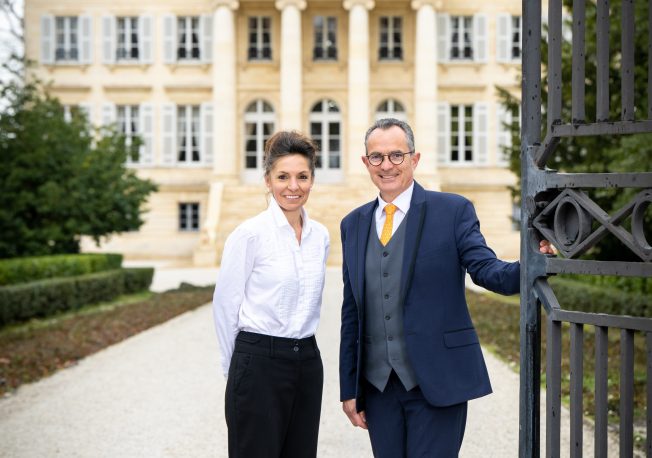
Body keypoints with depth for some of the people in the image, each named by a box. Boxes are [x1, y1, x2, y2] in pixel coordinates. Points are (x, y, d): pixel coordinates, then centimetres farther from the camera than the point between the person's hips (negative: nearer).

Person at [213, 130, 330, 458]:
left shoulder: (320, 235, 7)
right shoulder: (250, 233, -11)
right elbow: (225, 304, -6)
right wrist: (239, 366, 1)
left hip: (308, 362, 6)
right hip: (260, 364, -6)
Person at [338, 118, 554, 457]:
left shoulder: (453, 211, -2)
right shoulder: (353, 224, 10)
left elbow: (486, 270, -12)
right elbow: (352, 312, 12)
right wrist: (349, 388, 11)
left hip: (436, 381, -4)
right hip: (378, 385, 4)